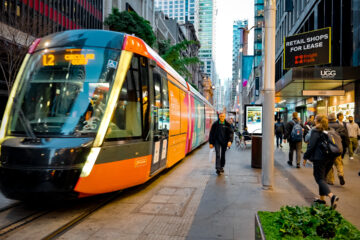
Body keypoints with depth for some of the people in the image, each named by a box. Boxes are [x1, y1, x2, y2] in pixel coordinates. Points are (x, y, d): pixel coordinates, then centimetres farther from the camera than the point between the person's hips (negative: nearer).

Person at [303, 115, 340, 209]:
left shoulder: (316, 131, -10)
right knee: (323, 178, 18)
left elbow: (311, 146, -13)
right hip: (330, 158, 7)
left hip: (319, 158, -7)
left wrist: (305, 157, -4)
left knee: (319, 178, -3)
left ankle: (331, 196, -23)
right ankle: (322, 198, 24)